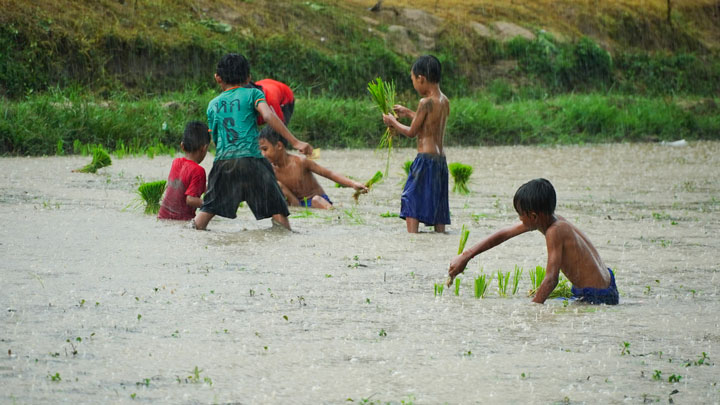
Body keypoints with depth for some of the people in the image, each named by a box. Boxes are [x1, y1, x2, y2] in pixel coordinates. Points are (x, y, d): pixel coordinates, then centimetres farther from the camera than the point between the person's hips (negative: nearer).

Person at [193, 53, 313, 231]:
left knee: (208, 209, 12)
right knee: (277, 209, -2)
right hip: (251, 160, -3)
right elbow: (268, 116, -9)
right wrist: (295, 142, -12)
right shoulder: (252, 94, 7)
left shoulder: (213, 105, 19)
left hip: (222, 162, 3)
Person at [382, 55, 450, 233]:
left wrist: (393, 122, 9)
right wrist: (408, 113, 34)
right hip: (440, 158, 8)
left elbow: (412, 132, -7)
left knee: (411, 203, -8)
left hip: (425, 158, -8)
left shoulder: (426, 102, -14)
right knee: (437, 204, 13)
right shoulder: (445, 102, 10)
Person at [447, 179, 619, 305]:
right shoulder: (550, 219, 5)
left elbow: (551, 280, -27)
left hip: (596, 299, -9)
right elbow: (503, 235, 13)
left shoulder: (554, 231, -22)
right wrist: (466, 256, 15)